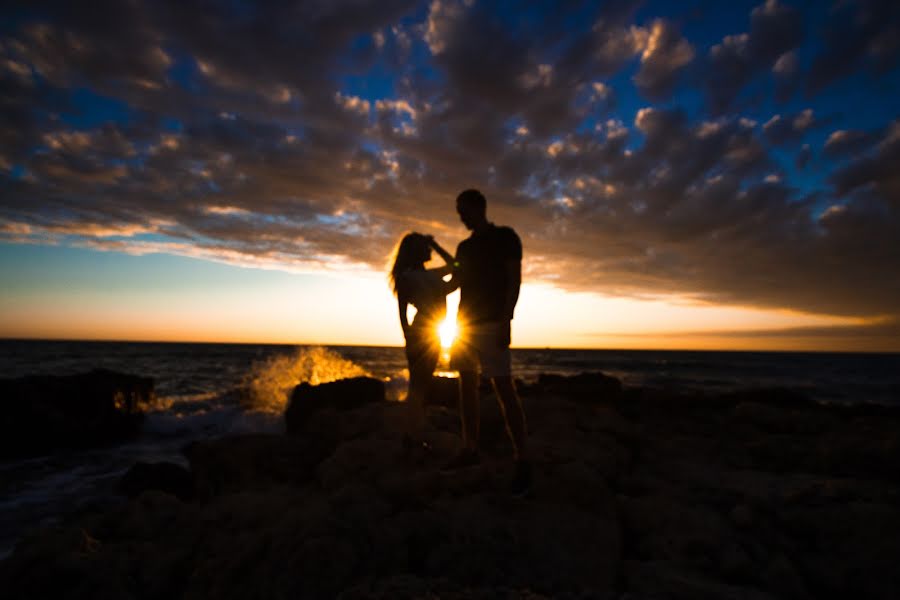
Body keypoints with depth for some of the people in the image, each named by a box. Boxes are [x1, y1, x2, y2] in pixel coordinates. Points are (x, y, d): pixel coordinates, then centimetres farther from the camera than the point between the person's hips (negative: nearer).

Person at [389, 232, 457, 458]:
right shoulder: (406, 276, -7)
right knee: (418, 386, -8)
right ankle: (411, 439, -5)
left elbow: (453, 265, 28)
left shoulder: (431, 274, 16)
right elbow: (402, 312, -9)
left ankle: (417, 437, 17)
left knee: (422, 386, 10)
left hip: (432, 335, 8)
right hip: (420, 334, -8)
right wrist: (409, 340, -12)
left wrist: (435, 244, 17)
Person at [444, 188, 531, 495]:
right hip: (465, 322, 7)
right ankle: (470, 449, 13)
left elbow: (514, 280, -9)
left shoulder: (505, 236, 0)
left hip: (492, 323, -7)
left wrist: (505, 321, -18)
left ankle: (521, 460, -10)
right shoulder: (464, 247, 19)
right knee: (467, 385, 6)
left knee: (503, 385, -13)